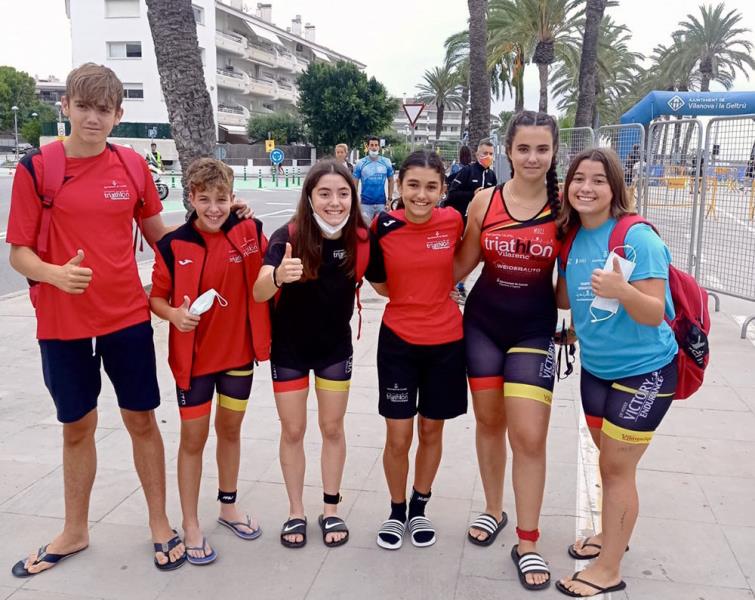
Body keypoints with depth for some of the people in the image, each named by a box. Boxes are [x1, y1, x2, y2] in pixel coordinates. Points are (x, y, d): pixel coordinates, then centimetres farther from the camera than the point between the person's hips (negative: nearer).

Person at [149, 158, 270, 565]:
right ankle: (190, 525, 23)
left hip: (238, 350, 2)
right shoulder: (173, 246, -10)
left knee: (230, 429, 18)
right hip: (193, 355, -2)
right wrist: (174, 314, -21)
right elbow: (156, 297, -2)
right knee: (193, 439, 8)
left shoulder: (250, 233, -7)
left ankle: (228, 507, 38)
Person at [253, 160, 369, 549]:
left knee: (332, 428, 12)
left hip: (335, 346, 2)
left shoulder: (361, 239, -15)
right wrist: (278, 275, -56)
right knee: (292, 431, 9)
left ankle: (331, 510, 29)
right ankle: (296, 513, 27)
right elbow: (259, 293, -36)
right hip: (289, 348, -2)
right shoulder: (288, 237, -23)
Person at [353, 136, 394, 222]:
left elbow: (390, 181, 10)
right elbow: (355, 184, 1)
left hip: (382, 203, 2)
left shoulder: (386, 162, 2)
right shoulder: (360, 164, -2)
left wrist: (389, 199, 3)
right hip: (366, 204, -1)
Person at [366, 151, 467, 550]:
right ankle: (396, 511, 29)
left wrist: (433, 290, 3)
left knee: (432, 430, 14)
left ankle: (419, 509, 35)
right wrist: (410, 294, -8)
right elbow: (379, 282, 3)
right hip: (398, 341, -1)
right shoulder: (384, 226, -10)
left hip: (445, 342, 1)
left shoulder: (452, 221, -8)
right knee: (398, 437, 3)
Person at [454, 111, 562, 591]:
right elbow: (463, 264, 5)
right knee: (489, 422, 15)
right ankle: (493, 510, 37)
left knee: (529, 437, -5)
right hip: (482, 324, 2)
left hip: (534, 330, -2)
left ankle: (528, 542, 13)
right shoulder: (485, 200, -4)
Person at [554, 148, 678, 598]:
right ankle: (612, 534, 43)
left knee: (617, 466, 2)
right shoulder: (572, 237, -1)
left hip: (644, 370, -6)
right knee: (608, 460, 21)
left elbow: (655, 314, -23)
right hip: (596, 367, 7)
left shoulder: (638, 238, -20)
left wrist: (622, 290, -40)